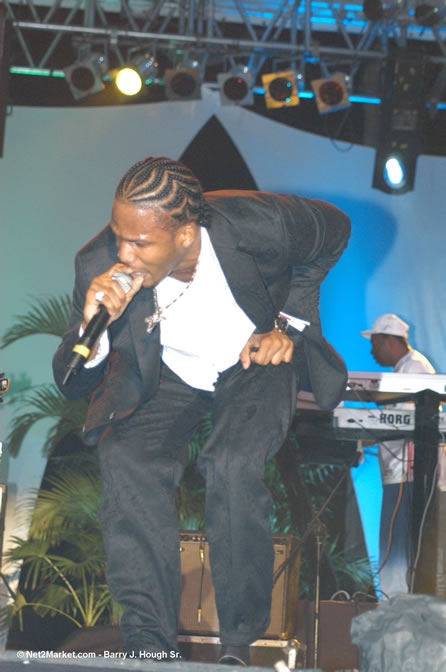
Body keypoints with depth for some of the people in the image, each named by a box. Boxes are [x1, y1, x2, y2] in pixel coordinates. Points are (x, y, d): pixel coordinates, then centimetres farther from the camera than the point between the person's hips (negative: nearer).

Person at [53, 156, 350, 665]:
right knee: (125, 460, -28)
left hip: (255, 362, -2)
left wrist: (289, 325, -6)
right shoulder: (100, 264, -25)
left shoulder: (258, 223, -29)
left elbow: (335, 231, -4)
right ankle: (150, 645, -20)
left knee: (233, 464, -31)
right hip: (165, 375, 2)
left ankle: (238, 643, -15)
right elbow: (71, 385, -16)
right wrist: (94, 325, -38)